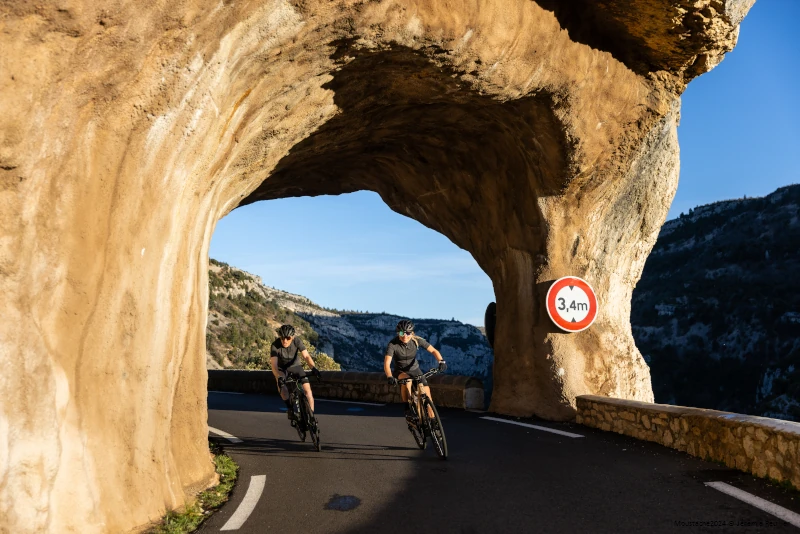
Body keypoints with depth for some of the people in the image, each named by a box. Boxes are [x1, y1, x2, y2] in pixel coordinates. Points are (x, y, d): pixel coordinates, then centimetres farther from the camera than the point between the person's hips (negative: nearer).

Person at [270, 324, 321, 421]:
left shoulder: (297, 341, -25)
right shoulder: (275, 346, -28)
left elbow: (306, 356, -32)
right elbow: (274, 365, -34)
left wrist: (313, 368, -51)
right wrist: (279, 377, -53)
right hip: (282, 369, -1)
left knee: (307, 388, -16)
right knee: (282, 385, -32)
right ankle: (290, 409, -19)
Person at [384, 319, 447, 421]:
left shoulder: (417, 340, -19)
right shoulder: (393, 344, -26)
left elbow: (433, 350, -16)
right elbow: (387, 363, -34)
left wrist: (441, 361, -35)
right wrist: (390, 377, -53)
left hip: (415, 369, 3)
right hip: (400, 371, -3)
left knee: (427, 394, -13)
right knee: (407, 381, -37)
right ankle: (407, 410, -22)